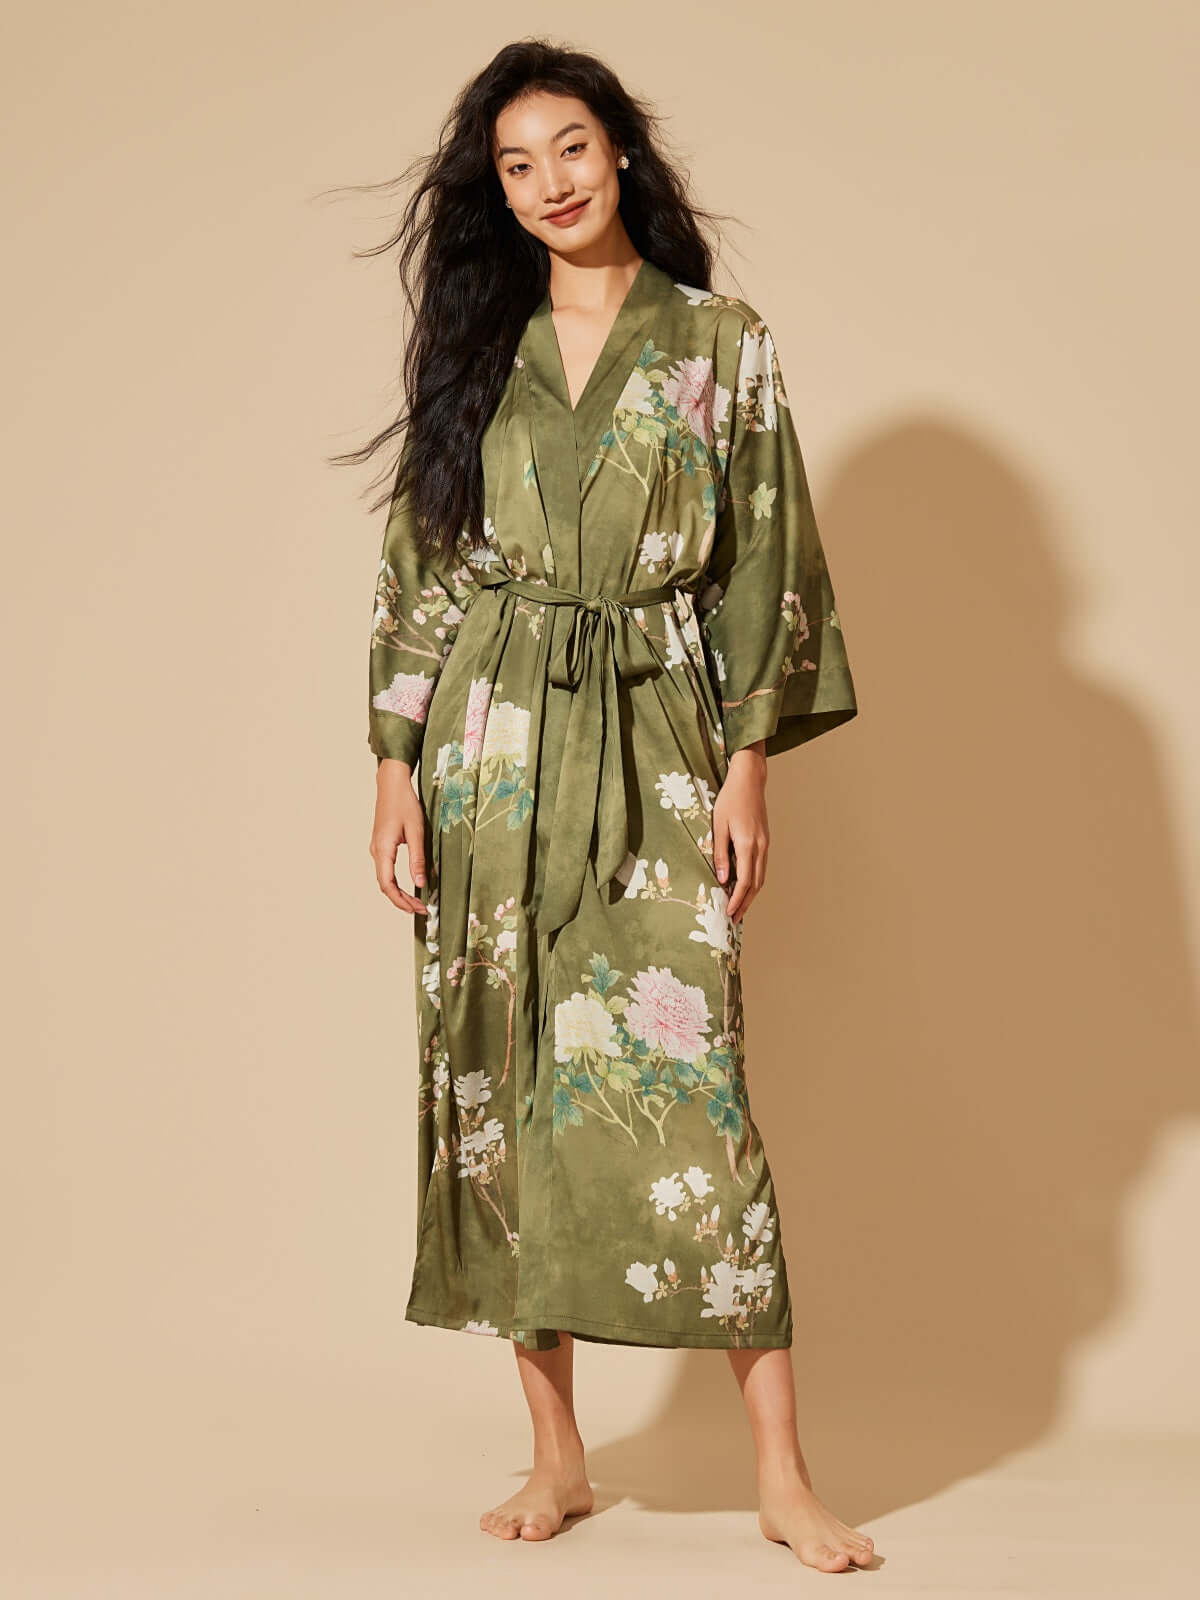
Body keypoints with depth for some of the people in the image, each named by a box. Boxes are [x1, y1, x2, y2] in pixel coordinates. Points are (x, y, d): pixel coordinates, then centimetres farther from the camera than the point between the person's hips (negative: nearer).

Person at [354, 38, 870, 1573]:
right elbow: (416, 568, 9)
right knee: (501, 1079, 2)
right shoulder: (470, 346, 10)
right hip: (491, 754, 3)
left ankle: (781, 1472, 0)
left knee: (688, 1079, -7)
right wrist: (397, 771, 2)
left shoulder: (721, 342, 5)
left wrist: (748, 767, -4)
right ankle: (556, 1452, 15)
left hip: (655, 750, -2)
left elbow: (764, 564, 2)